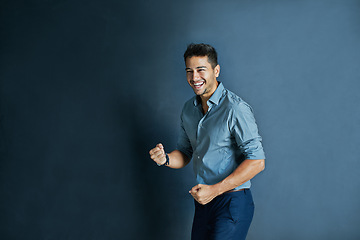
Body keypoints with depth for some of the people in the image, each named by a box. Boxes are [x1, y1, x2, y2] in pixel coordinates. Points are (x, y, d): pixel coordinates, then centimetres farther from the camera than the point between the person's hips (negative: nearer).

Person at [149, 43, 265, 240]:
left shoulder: (235, 109, -16)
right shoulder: (188, 109, 8)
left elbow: (257, 161, -19)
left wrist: (215, 190, -22)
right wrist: (166, 159, -6)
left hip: (232, 202, -7)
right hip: (203, 201, 7)